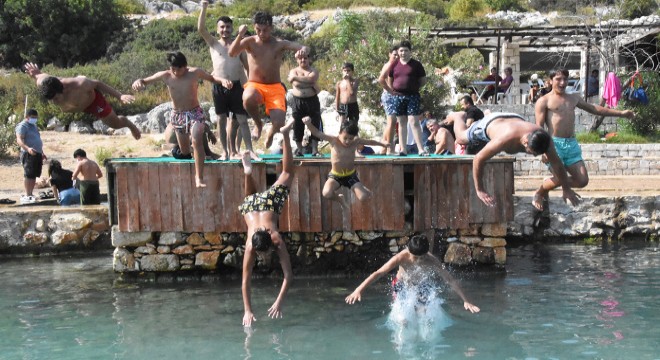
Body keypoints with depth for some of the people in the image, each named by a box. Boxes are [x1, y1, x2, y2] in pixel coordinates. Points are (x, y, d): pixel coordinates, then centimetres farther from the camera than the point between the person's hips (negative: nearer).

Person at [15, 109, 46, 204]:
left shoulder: (34, 126, 22)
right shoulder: (22, 126, -7)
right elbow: (19, 140, -20)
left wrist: (42, 153, 30)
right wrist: (28, 148, -36)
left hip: (37, 154, 9)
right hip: (28, 154, -9)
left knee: (34, 175, 9)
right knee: (28, 175, -10)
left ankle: (30, 194, 14)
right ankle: (27, 195, -11)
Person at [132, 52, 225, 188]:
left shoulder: (194, 73, -12)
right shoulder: (165, 76, -9)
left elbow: (212, 78, 2)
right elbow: (146, 81, -3)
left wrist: (223, 80, -19)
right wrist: (139, 81, -27)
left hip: (195, 113, -2)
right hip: (178, 115, 2)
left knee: (197, 141, -26)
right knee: (185, 152, 8)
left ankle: (199, 177, -27)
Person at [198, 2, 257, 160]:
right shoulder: (213, 43, 7)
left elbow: (247, 66, 11)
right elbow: (201, 29, -6)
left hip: (236, 86, 0)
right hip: (219, 87, 0)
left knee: (242, 119, -2)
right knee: (221, 119, 3)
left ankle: (250, 151, -4)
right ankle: (225, 152, 9)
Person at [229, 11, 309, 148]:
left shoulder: (280, 44, -4)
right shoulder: (249, 42, -2)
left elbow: (305, 49, -16)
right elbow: (231, 53, -17)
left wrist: (303, 50, -41)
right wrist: (240, 35, -31)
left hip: (275, 87, 0)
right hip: (255, 85, 0)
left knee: (279, 123, -19)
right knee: (248, 99, -38)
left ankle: (270, 133, 25)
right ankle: (258, 124, -2)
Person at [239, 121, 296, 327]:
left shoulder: (278, 242, -39)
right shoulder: (250, 247, -37)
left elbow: (288, 276, -37)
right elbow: (246, 282, -33)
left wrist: (279, 303, -43)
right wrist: (247, 311, -39)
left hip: (270, 202, 0)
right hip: (251, 205, 0)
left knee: (287, 174, 21)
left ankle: (285, 135, 34)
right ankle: (247, 171, 53)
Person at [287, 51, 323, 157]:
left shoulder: (313, 71, 5)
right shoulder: (293, 71, 8)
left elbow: (310, 78, -18)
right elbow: (296, 84, -12)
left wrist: (295, 77, -13)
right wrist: (310, 84, -17)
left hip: (312, 100, -1)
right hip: (297, 101, 1)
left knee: (315, 125, -1)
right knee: (297, 126, 2)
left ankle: (315, 150, 5)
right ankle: (299, 149, 12)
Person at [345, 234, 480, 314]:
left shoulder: (432, 262, -32)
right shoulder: (401, 258, -36)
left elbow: (450, 280, -25)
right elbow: (378, 273, -39)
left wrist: (465, 301, -27)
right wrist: (359, 290, -47)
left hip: (422, 288, 1)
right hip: (402, 287, -1)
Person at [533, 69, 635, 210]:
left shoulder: (573, 98, 19)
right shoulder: (544, 101, 1)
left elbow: (593, 108, 27)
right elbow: (539, 127, -6)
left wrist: (621, 113, 26)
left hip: (572, 144, 6)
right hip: (554, 144, -6)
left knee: (583, 180, -2)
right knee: (560, 178, -15)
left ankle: (551, 182, 21)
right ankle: (538, 193, 15)